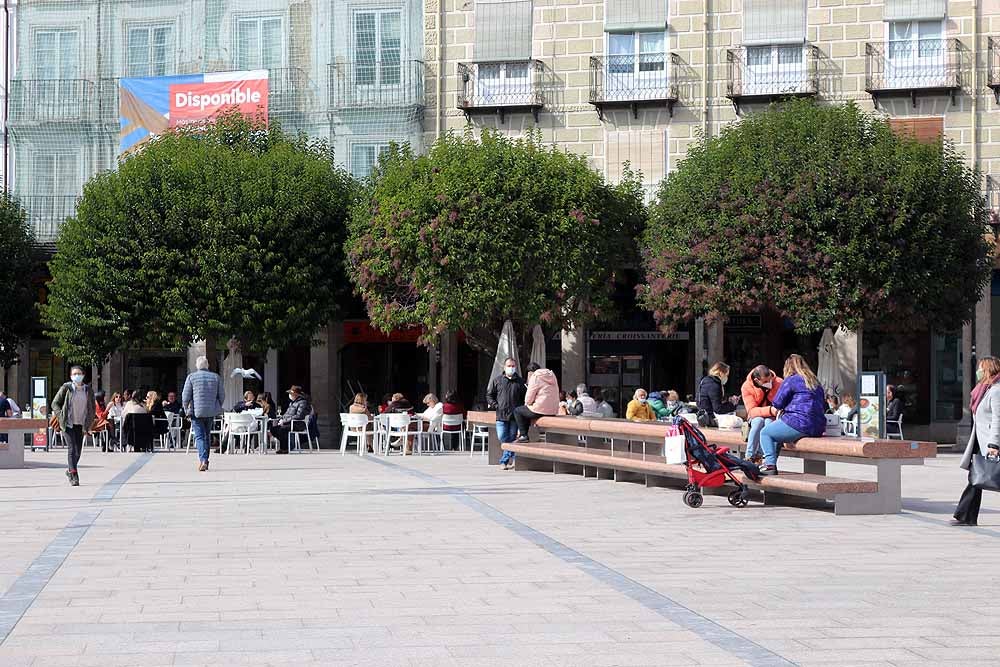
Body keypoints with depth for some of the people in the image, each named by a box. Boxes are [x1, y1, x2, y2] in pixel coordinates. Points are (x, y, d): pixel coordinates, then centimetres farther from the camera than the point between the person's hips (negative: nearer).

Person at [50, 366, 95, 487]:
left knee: (78, 450, 7)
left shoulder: (88, 390, 6)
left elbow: (93, 408, 14)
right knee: (72, 448, -14)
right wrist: (61, 417, -9)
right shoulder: (66, 388, -2)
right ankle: (73, 476, -16)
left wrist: (89, 423, 5)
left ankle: (69, 470, 30)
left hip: (80, 424, 4)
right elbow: (55, 403, 3)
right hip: (68, 424, -4)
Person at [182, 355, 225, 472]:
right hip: (211, 412, 3)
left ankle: (203, 460, -21)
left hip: (197, 411, -3)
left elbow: (185, 396, -5)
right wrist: (218, 409, 19)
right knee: (207, 436, 16)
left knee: (199, 436, -4)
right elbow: (222, 396, 7)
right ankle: (205, 460, 21)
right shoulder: (216, 377, 5)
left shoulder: (191, 377, -4)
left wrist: (186, 410, 8)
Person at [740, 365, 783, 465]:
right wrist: (769, 410, -39)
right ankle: (750, 457, -31)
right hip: (756, 416, 0)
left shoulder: (779, 383, -15)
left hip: (773, 417, 0)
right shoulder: (746, 387, -16)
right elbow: (751, 410, -23)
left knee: (769, 422, -35)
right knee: (758, 421, -35)